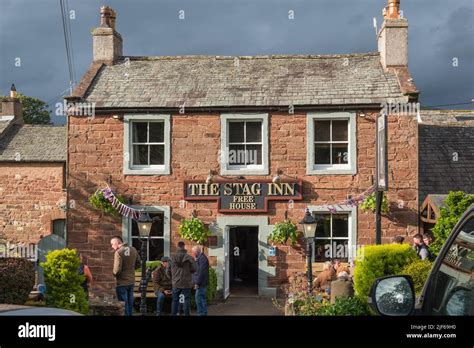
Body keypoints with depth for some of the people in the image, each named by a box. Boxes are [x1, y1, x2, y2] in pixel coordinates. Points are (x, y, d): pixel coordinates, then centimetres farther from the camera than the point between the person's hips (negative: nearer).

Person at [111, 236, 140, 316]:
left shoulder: (118, 252, -20)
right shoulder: (133, 250, 1)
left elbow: (117, 270, -22)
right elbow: (138, 264, 9)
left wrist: (113, 274, -2)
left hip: (122, 282, -6)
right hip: (131, 281, 6)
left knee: (123, 304, 5)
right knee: (130, 303, 18)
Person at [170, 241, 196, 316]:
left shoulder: (172, 257, -5)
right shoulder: (189, 257, -11)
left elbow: (169, 269, 0)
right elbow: (193, 269, -8)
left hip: (176, 282, 2)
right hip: (186, 282, -2)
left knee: (175, 300, 11)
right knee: (186, 300, 6)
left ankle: (173, 314, 13)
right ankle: (186, 314, 8)